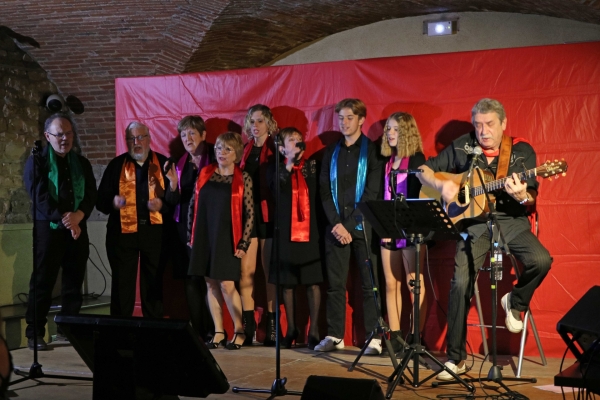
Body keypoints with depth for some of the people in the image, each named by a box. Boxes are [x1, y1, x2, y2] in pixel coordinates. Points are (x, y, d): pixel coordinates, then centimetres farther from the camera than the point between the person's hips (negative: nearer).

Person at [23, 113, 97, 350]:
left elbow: (91, 194, 5)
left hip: (78, 230, 5)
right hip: (49, 229, -4)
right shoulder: (37, 162, 0)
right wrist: (65, 220, -18)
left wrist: (78, 216, -14)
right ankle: (34, 334, 0)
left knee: (74, 284, 6)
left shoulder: (82, 163, 14)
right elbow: (39, 197, -11)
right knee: (42, 283, -4)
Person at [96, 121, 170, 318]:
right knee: (122, 284, 3)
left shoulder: (163, 164, 6)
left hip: (154, 232, 0)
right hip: (123, 232, 0)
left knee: (154, 284, 6)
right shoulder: (116, 165, 7)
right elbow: (100, 200, 4)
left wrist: (162, 204, -16)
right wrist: (113, 202, -17)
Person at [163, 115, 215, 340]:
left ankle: (211, 330, -1)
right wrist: (173, 181, -9)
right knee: (190, 281, 4)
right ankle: (198, 331, 11)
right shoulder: (179, 164, 12)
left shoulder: (214, 160, -3)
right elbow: (172, 201, 7)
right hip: (184, 227, 5)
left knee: (208, 279, -8)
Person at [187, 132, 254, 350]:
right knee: (211, 284, 7)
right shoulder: (204, 174, 6)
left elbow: (249, 213, -4)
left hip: (226, 239, -4)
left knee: (227, 285, -7)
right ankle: (218, 332, 15)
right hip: (204, 237, 4)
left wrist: (243, 243, -7)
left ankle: (239, 331, 8)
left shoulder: (243, 178, -3)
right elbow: (193, 205, 10)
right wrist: (191, 235, 7)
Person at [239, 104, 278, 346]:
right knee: (246, 271, -1)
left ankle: (272, 326, 4)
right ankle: (248, 326, 4)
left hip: (269, 214, -4)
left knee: (270, 271, -1)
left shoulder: (277, 150, 2)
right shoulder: (245, 150, 16)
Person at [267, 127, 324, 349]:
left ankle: (314, 331, 4)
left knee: (313, 282, -2)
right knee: (287, 283, 5)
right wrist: (289, 164, -15)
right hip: (286, 231, 0)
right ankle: (291, 330, 16)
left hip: (310, 231, 0)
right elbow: (274, 188, -14)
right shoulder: (276, 169, 8)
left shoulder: (312, 166, 8)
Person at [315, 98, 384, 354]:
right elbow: (325, 191, 8)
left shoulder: (372, 151, 1)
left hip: (362, 226, -4)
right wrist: (336, 223, -6)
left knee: (369, 283, -3)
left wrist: (350, 225, -11)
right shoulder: (331, 152, 14)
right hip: (335, 226, 4)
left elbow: (372, 193, -6)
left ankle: (374, 338, -2)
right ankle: (334, 336, 9)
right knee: (335, 283, 3)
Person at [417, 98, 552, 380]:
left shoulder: (522, 152, 0)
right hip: (474, 222, 0)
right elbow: (424, 171, 10)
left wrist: (522, 196, -27)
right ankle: (456, 358, -5)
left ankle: (515, 302, 6)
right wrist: (441, 185, -10)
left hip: (511, 220, 0)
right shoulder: (462, 147, 4)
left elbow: (531, 202, -3)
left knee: (541, 260, -28)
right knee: (461, 282, -17)